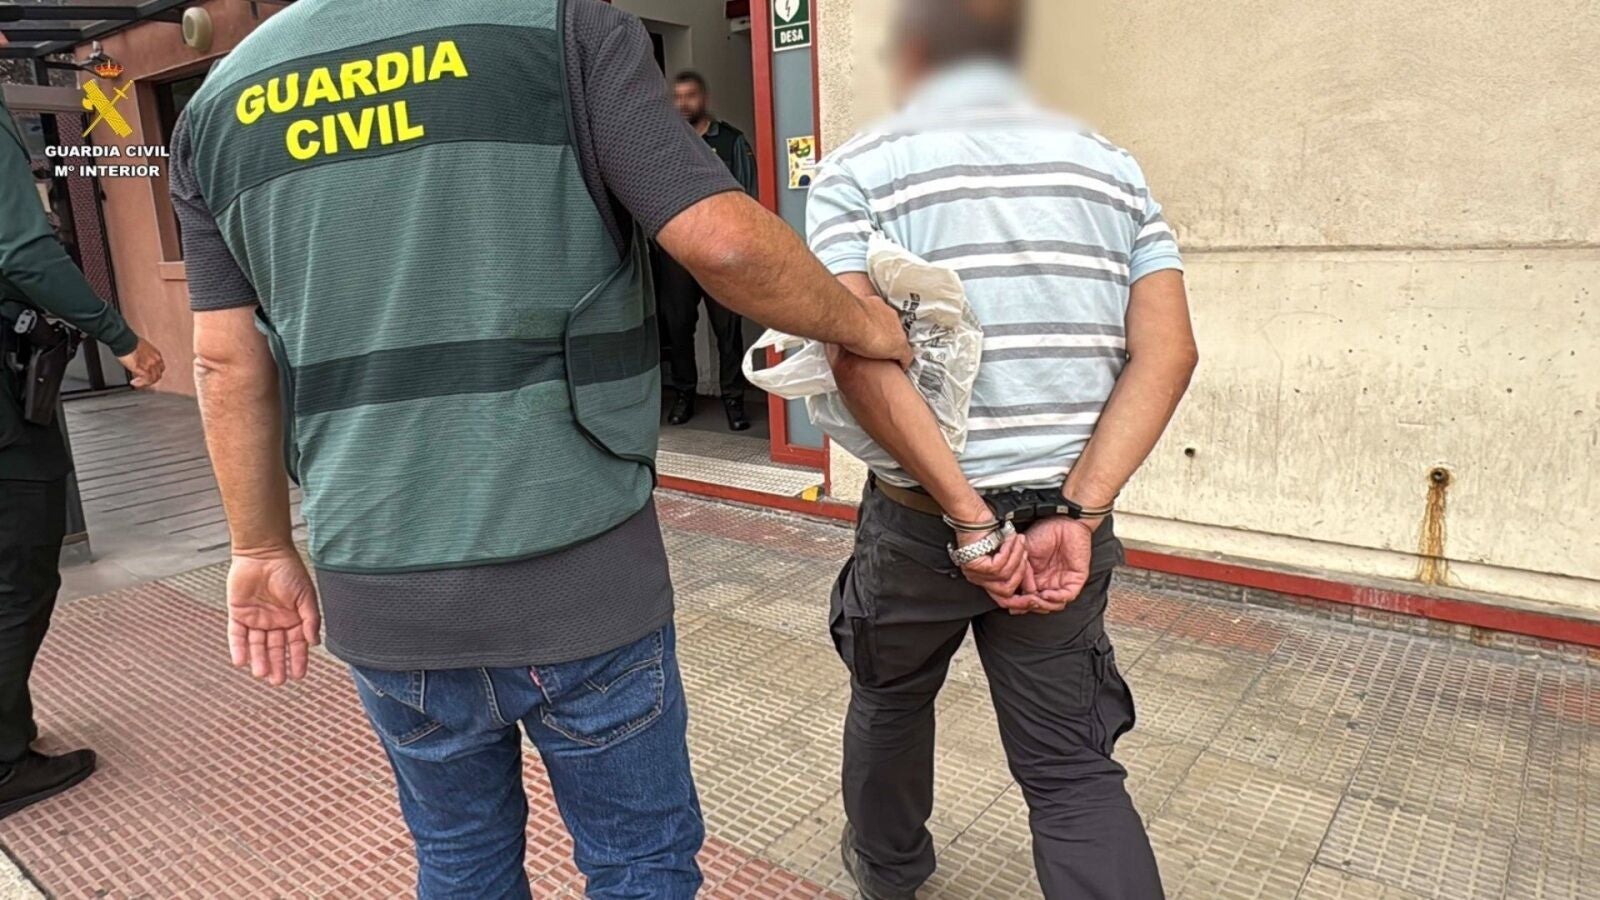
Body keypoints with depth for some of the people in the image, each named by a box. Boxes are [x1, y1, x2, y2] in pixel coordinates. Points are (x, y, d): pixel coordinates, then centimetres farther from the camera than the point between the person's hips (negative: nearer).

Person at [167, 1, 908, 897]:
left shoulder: (222, 99, 9)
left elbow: (229, 363, 9)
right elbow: (724, 242, -15)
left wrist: (264, 550, 19)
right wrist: (863, 324, 2)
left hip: (376, 587, 5)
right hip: (572, 568, -4)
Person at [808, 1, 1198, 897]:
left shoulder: (860, 168, -3)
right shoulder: (1110, 164, 7)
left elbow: (860, 354, -19)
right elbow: (1167, 351, -4)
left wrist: (971, 518, -16)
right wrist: (1076, 515, -10)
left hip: (918, 520, -2)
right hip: (1063, 517, 2)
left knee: (891, 700, 25)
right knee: (1072, 769, 12)